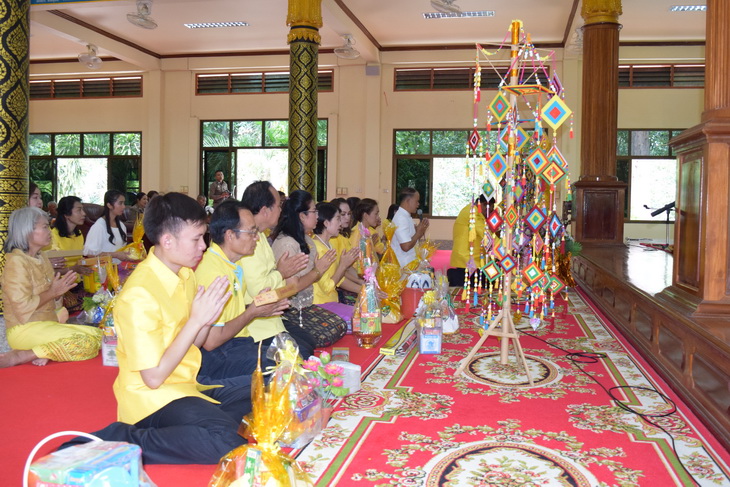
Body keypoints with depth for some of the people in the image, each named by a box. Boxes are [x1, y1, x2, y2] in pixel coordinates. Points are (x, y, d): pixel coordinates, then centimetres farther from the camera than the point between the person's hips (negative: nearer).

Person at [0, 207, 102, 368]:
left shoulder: (41, 257, 13)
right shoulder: (16, 261, -13)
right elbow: (23, 308, -20)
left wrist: (61, 289, 0)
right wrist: (52, 292, -12)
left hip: (48, 323, 9)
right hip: (25, 329, -9)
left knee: (98, 335, -3)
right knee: (87, 342, -23)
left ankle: (45, 352, -13)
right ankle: (18, 357, -16)